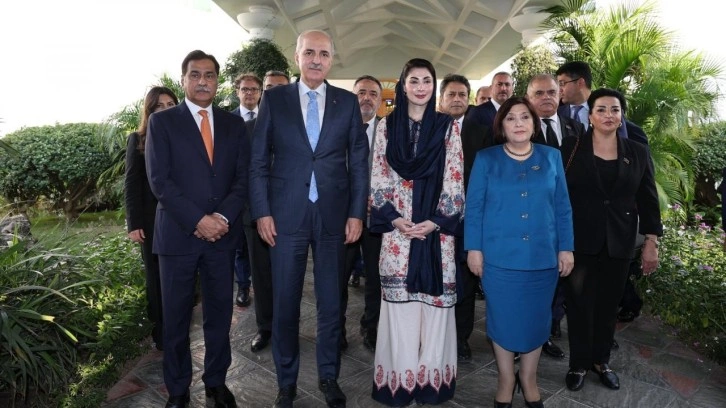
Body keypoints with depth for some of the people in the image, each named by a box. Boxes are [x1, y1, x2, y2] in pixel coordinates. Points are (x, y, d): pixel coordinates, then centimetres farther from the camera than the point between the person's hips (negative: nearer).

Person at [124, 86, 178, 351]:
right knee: (156, 276, 10)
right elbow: (131, 185, 0)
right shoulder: (138, 140, 3)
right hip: (153, 220, -1)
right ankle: (160, 331, 22)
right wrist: (134, 224, -7)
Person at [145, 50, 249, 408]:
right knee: (176, 316, 9)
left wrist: (223, 217, -12)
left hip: (222, 234, 3)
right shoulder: (162, 121, 1)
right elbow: (159, 180, -8)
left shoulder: (234, 124, 10)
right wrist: (198, 220, -16)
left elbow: (243, 177, 4)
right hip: (178, 234, -2)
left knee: (219, 313, 10)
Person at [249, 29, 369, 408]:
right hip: (286, 216, -1)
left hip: (334, 216, 1)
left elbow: (359, 161, 6)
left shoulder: (348, 102, 7)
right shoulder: (274, 98, 4)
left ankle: (329, 376, 30)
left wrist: (356, 213, 0)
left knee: (331, 302, 11)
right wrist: (262, 211, -5)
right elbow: (258, 160, 3)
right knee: (285, 304, 8)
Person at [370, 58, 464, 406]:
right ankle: (400, 378, 17)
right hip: (398, 228, 0)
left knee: (435, 301, 4)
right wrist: (394, 219, -9)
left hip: (436, 229, 0)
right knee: (399, 303, 3)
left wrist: (436, 221, -10)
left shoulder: (448, 127, 5)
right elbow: (378, 178, 2)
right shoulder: (387, 125, 6)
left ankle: (432, 376, 20)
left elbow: (454, 181, 1)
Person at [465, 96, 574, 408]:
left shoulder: (552, 158, 5)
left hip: (542, 256, 2)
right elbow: (474, 207, -2)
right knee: (503, 318, 9)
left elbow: (562, 207, 6)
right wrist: (474, 248, -7)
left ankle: (529, 378, 33)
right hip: (499, 256, -2)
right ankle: (506, 379, 29)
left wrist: (566, 248, 2)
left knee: (536, 318, 12)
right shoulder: (486, 159, 0)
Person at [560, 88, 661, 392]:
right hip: (580, 240, -2)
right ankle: (579, 363, 22)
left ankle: (601, 361, 31)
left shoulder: (638, 153, 5)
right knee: (579, 303, 6)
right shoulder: (571, 148, -3)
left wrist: (651, 242, 2)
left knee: (608, 304, 13)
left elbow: (648, 200, 6)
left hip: (618, 243, 3)